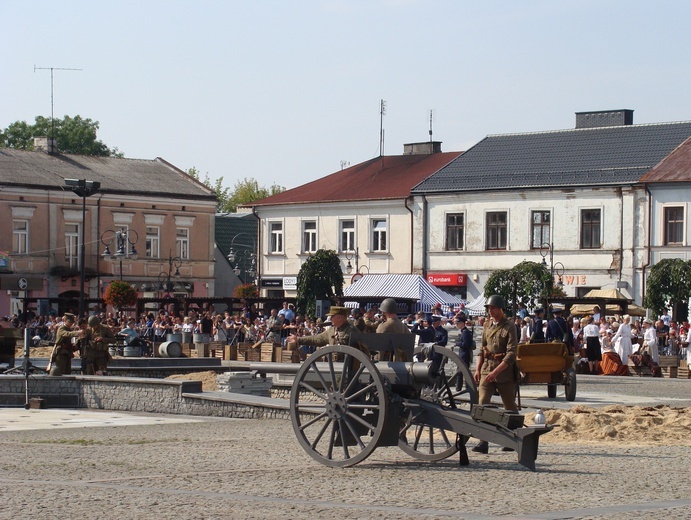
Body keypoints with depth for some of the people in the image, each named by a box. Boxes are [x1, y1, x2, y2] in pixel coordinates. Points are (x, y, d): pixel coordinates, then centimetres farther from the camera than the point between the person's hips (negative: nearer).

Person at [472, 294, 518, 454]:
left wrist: (496, 372, -22)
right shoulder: (487, 326, 11)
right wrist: (478, 369, 8)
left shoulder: (509, 327, -8)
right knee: (482, 404, -11)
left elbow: (511, 354, -15)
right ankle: (483, 442, -15)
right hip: (487, 369, 4)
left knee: (510, 407, 9)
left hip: (505, 371, -4)